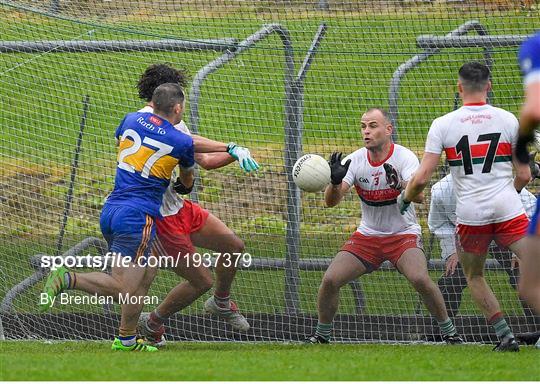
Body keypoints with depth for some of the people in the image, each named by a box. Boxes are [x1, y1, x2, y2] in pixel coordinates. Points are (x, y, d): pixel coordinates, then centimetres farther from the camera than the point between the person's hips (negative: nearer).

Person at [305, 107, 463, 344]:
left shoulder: (404, 157, -15)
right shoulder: (355, 160, -6)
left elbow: (418, 195, -30)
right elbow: (331, 201, -13)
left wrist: (400, 184, -52)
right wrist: (335, 182, -35)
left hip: (403, 234, -3)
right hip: (367, 235, 3)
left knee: (420, 279, -28)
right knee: (330, 280, -10)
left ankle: (449, 331, -9)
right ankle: (321, 335, 12)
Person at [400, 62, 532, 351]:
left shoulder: (443, 124, 1)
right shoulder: (508, 120, 4)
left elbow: (422, 178, -3)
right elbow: (524, 175, 7)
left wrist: (404, 199, 16)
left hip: (470, 214, 0)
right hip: (508, 209, 0)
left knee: (474, 276, 20)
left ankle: (505, 335, 12)